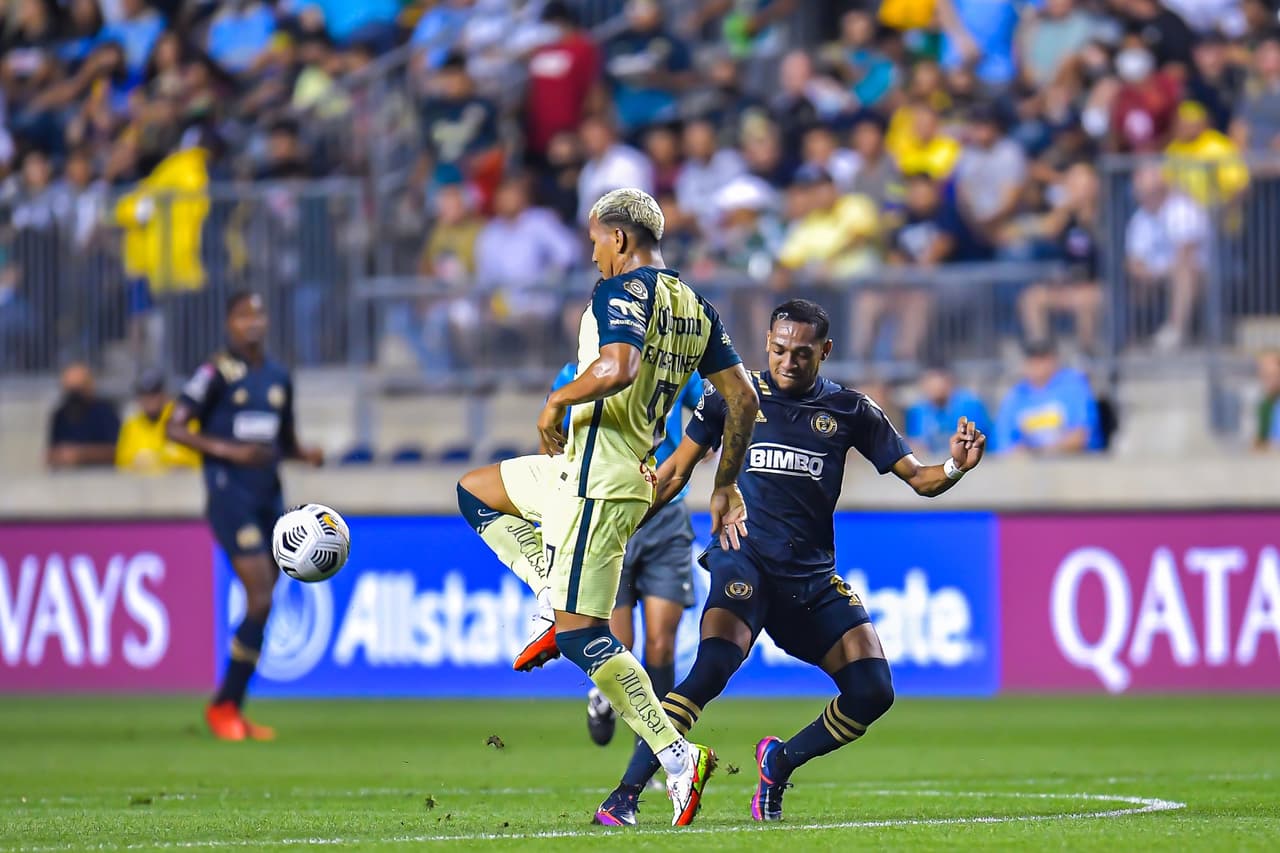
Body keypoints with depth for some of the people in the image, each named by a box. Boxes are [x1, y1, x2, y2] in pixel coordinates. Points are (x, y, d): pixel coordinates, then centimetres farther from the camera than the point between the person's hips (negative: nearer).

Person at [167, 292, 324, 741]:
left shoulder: (279, 377, 13)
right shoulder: (216, 373, -6)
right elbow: (175, 428, -7)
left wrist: (306, 453, 1)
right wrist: (228, 450, -18)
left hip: (269, 497, 7)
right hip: (231, 497, -7)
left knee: (261, 606, 5)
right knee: (260, 601, -15)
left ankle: (231, 710, 13)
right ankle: (224, 706, -4)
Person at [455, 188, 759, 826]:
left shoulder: (621, 291, -12)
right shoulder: (697, 308, 13)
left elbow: (617, 368, -30)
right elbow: (744, 399, 12)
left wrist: (557, 401, -12)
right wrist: (725, 487, 20)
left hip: (598, 476, -9)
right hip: (633, 473, 9)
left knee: (580, 633, -11)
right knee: (474, 492, 26)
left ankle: (676, 756, -16)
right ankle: (555, 597, 9)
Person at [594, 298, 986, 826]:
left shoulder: (849, 411, 8)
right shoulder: (732, 397, 4)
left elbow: (918, 479, 8)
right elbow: (674, 473, 12)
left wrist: (955, 467, -13)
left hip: (813, 575, 3)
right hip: (745, 559, -3)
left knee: (872, 693, -9)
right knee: (713, 666, -29)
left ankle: (781, 762, 17)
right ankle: (625, 794, -24)